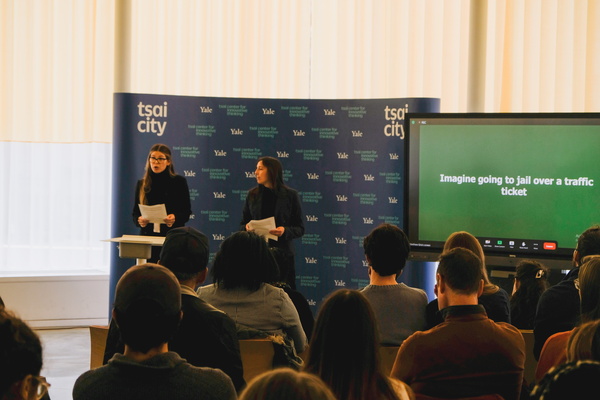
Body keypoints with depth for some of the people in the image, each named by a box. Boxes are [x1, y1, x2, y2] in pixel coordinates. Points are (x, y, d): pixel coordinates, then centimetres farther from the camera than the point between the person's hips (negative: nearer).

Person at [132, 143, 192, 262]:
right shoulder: (142, 184, 13)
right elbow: (135, 213, 12)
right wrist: (139, 220, -10)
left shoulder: (179, 182, 5)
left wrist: (175, 218, -18)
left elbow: (187, 212, 2)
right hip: (148, 236, 2)